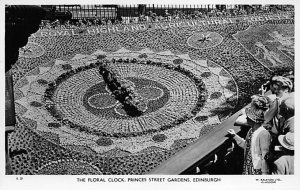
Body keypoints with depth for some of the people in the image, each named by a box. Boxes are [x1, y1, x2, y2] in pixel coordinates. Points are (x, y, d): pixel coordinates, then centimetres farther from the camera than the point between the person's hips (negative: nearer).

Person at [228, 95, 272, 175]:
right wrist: (234, 135, 22)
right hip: (248, 168, 9)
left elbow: (265, 156, -19)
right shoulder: (251, 131, 8)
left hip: (258, 170, -9)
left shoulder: (263, 134, -20)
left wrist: (264, 173, -17)